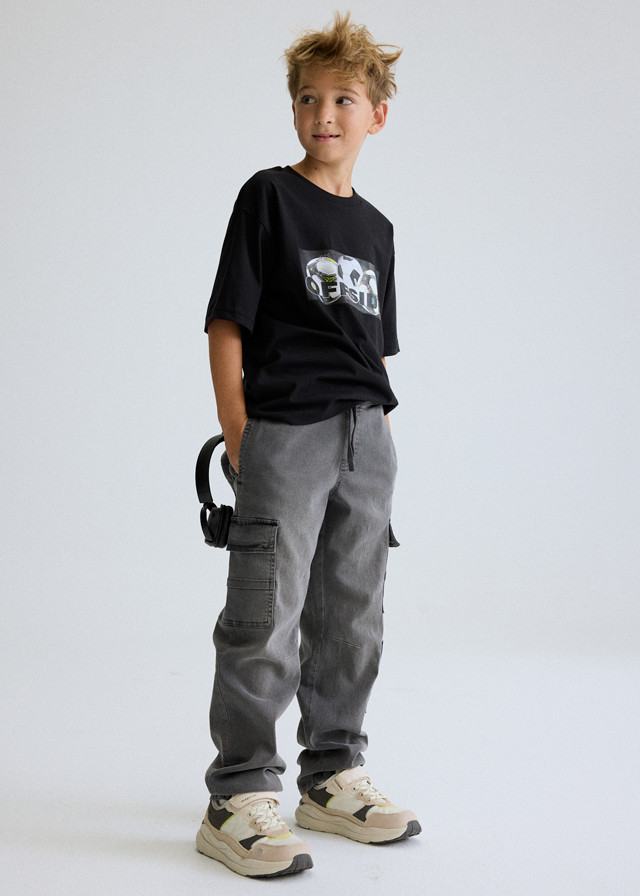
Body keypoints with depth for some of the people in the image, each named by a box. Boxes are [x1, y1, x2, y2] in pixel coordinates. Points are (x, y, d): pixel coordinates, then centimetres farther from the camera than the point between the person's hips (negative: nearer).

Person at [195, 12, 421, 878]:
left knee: (352, 617, 12)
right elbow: (227, 324, -5)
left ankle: (333, 777, 25)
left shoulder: (375, 227, 15)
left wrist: (381, 437, 11)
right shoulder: (268, 196, -1)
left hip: (365, 436, 6)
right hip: (283, 431, -6)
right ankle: (237, 797, 4)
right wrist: (238, 438, -11)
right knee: (266, 620, -5)